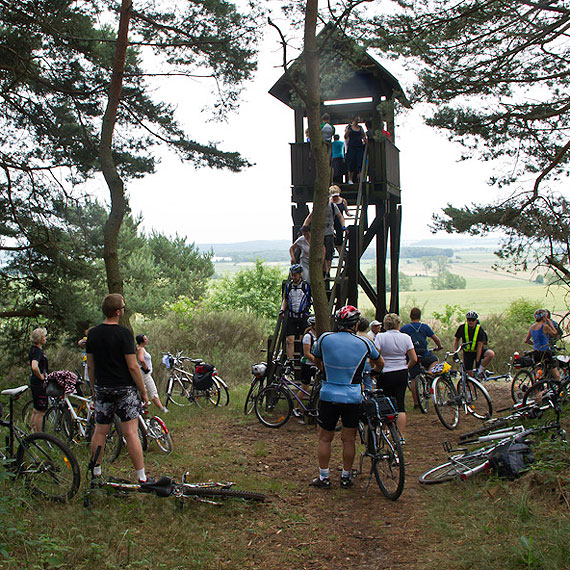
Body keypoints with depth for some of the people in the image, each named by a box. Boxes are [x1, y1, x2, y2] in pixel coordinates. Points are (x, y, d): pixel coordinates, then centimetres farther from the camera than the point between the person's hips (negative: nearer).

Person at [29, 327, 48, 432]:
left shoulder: (34, 348, 11)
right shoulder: (37, 351, -20)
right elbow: (34, 367, -37)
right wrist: (41, 376, -20)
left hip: (34, 383, 10)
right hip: (39, 384, -10)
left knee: (36, 410, 19)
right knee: (41, 412, -2)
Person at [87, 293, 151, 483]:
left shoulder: (93, 334, 4)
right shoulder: (123, 333, -14)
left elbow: (90, 365, 9)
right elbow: (132, 366, -15)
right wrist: (143, 391, -6)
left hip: (102, 389, 5)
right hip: (125, 389, -5)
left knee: (100, 432, 14)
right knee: (131, 433, -3)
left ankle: (95, 472, 21)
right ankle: (141, 477, 0)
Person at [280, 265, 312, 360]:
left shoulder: (306, 286, -6)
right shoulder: (288, 286, 5)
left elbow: (312, 300, 3)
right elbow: (285, 299, 17)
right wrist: (282, 309, 3)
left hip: (303, 316, -2)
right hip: (291, 316, 3)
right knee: (290, 340, -4)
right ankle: (289, 361, 0)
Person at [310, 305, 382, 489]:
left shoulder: (324, 338, -4)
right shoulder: (364, 343, -4)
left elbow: (316, 360, 15)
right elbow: (379, 363, 16)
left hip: (328, 396, 0)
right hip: (353, 398, 0)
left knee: (324, 439, 11)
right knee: (349, 439, 11)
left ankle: (324, 477, 16)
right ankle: (346, 477, 19)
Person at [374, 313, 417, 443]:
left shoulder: (380, 337, -8)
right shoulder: (406, 337, 0)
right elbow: (414, 359, 0)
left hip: (385, 374, -3)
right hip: (402, 374, 3)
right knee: (400, 405, 6)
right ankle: (401, 436, 5)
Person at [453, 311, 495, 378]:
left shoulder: (479, 329, -17)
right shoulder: (462, 328, -13)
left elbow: (480, 345, -21)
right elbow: (456, 340, -2)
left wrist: (477, 360, -26)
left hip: (478, 351, -1)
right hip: (467, 352, 1)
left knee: (491, 354, -29)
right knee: (469, 373, -8)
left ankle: (480, 370, -11)